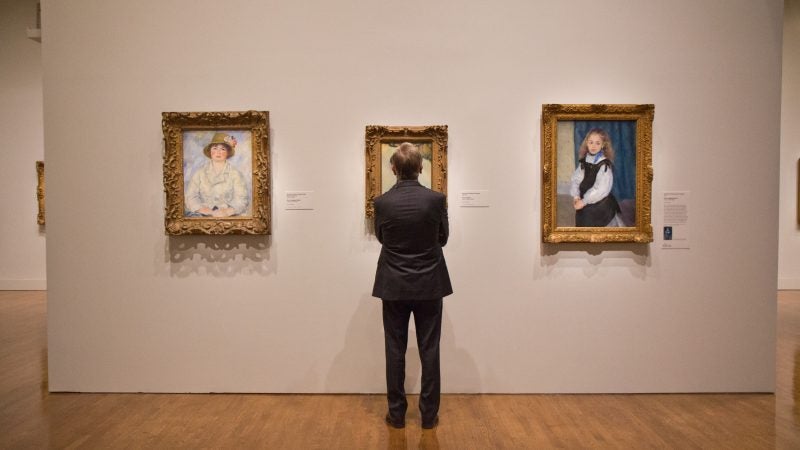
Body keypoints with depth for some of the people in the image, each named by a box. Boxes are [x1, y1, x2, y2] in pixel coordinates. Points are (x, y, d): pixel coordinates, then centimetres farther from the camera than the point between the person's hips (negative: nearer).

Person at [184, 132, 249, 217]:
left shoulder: (235, 174, 9)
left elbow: (241, 201, -1)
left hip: (227, 217, -1)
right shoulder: (199, 174, 14)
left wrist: (227, 211, -20)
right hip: (202, 216, 2)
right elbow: (190, 197, 5)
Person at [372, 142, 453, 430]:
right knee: (429, 351, 9)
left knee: (395, 351, 9)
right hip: (430, 284, 0)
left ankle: (397, 413, 19)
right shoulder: (436, 199, -10)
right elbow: (443, 238, 5)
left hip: (393, 286, 0)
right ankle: (429, 414, 18)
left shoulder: (382, 203, -9)